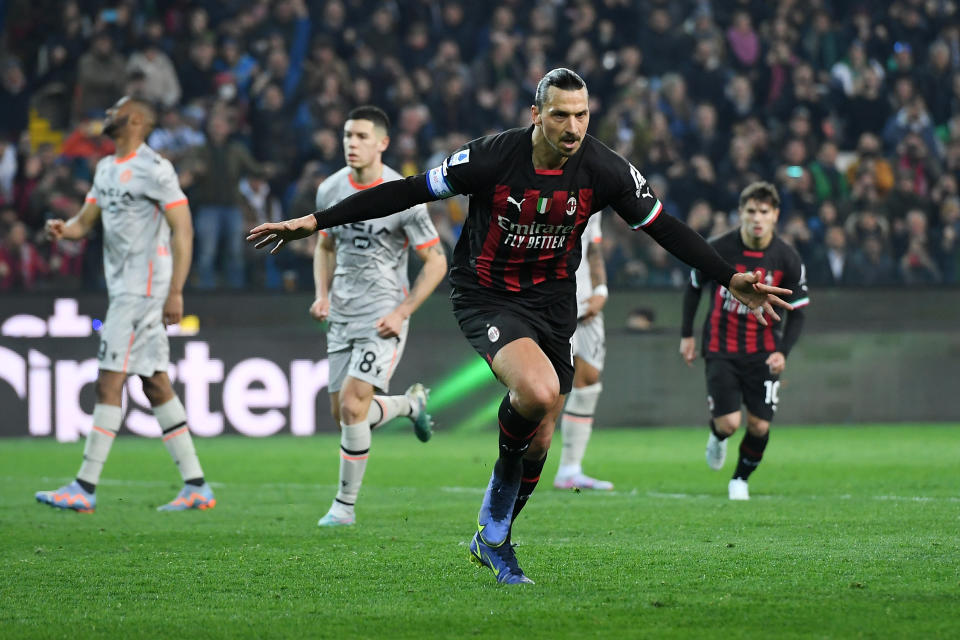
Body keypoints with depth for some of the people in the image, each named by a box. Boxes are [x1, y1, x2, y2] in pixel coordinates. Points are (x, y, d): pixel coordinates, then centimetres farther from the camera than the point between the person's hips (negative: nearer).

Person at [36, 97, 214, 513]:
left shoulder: (154, 169, -12)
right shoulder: (107, 168, 17)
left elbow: (183, 230, -15)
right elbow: (85, 221, 19)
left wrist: (175, 292, -21)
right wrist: (63, 229, -5)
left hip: (144, 288, -9)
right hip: (124, 288, 9)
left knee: (109, 383, -10)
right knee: (156, 386, 8)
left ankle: (85, 489, -10)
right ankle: (196, 486, 10)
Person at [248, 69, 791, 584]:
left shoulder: (605, 169, -11)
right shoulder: (491, 157, -21)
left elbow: (664, 226, 1)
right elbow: (409, 191, -13)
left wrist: (731, 279, -2)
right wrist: (315, 222, -13)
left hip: (553, 300, 4)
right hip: (486, 298, -4)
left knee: (539, 440, 7)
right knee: (538, 391, -31)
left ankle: (493, 539, 33)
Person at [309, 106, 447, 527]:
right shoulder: (330, 190, 3)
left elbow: (436, 261, -7)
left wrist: (402, 313, -14)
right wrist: (322, 295, 3)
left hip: (382, 319, -6)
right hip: (341, 318, 6)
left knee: (352, 406, -16)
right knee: (344, 414, 9)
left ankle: (345, 504, -3)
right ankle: (411, 403, 40)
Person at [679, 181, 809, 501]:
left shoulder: (787, 259, -9)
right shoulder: (718, 249, -11)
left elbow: (797, 312, 0)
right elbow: (694, 286, 7)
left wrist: (783, 352, -14)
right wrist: (687, 335, 8)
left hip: (763, 352, 1)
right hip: (721, 350, -1)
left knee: (759, 426, -5)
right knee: (728, 423, -13)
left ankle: (741, 478, 24)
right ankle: (717, 436, 27)